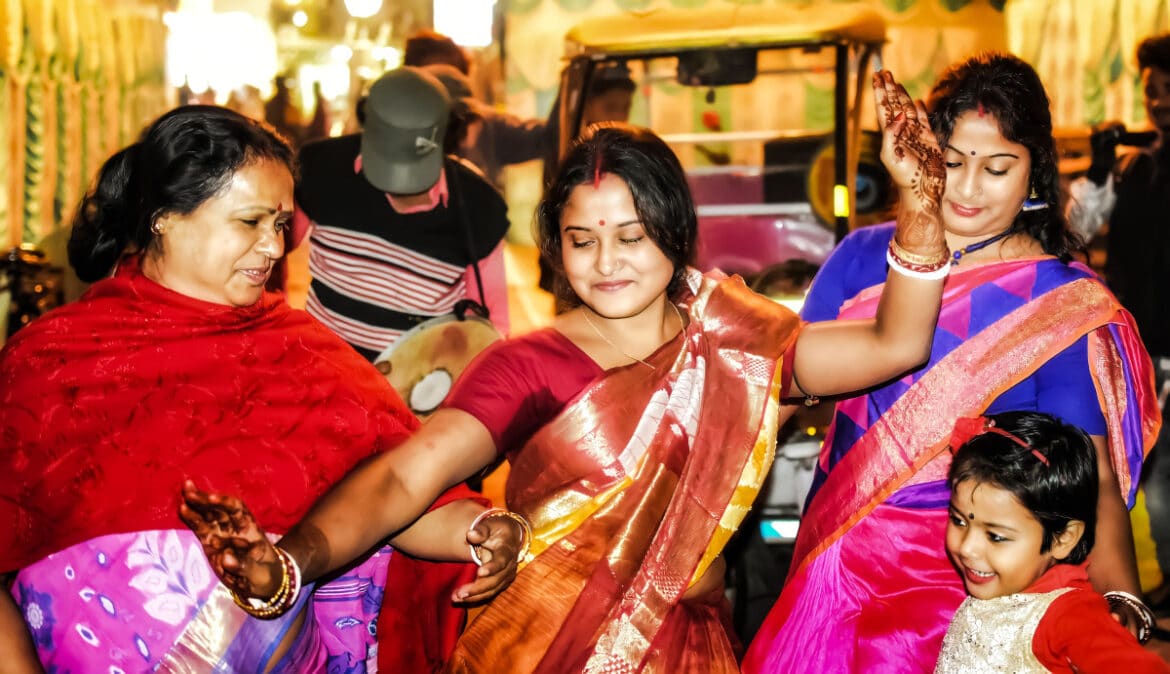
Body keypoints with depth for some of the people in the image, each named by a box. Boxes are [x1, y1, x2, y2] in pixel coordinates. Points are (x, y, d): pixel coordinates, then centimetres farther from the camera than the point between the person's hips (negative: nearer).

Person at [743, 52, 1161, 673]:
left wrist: (1123, 604, -25)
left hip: (965, 572, -3)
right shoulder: (864, 255, 2)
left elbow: (1088, 474, -13)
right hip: (837, 549, 3)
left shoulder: (1065, 304, -8)